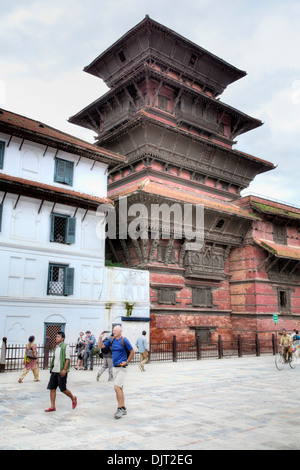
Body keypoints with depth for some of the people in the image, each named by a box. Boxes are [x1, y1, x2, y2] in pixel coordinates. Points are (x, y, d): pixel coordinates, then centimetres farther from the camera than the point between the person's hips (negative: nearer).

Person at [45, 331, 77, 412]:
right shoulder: (56, 347, 14)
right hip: (54, 371, 7)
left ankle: (73, 399, 23)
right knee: (52, 388, 3)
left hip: (61, 371, -7)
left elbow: (67, 359, -12)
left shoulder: (65, 346, -8)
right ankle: (52, 407, 10)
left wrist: (64, 369, -20)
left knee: (63, 389, -1)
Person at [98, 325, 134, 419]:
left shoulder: (124, 340, -9)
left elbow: (132, 352, -4)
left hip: (121, 368, -7)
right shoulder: (112, 341, 10)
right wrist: (100, 337, -4)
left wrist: (126, 362, -7)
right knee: (120, 388, 12)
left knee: (117, 387, -14)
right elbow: (101, 346, 10)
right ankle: (123, 409, 20)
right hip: (115, 367, 7)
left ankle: (119, 409, -6)